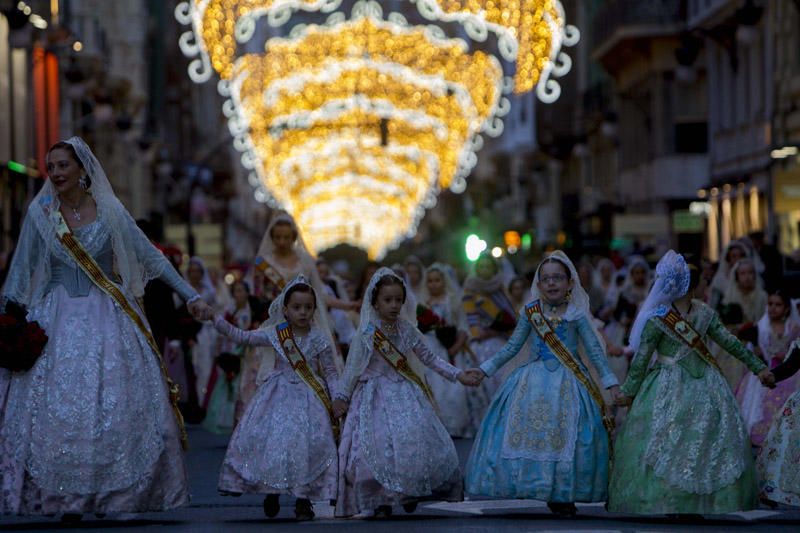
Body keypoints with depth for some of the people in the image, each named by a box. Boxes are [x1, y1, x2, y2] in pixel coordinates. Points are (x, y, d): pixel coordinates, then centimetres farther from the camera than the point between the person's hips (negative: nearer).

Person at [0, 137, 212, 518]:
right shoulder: (40, 213, 3)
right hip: (57, 321, 0)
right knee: (56, 407, -6)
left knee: (119, 405, -5)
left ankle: (124, 492, 3)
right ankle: (65, 497, 1)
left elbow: (152, 258, 4)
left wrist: (191, 296, 0)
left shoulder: (110, 211, 2)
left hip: (107, 318, 0)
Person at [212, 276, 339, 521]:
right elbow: (242, 337, 2)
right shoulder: (274, 334, 0)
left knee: (307, 444, -10)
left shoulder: (319, 339, -2)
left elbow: (330, 373, 2)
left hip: (308, 398, -1)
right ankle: (272, 492, 13)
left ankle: (303, 499, 1)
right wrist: (216, 319, -5)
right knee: (270, 440, -5)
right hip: (279, 396, 1)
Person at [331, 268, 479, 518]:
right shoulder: (367, 334, -8)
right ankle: (381, 501, -1)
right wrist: (341, 398, -3)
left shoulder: (407, 330, 5)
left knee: (416, 440, -6)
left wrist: (458, 375, 10)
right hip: (377, 397, -4)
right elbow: (352, 368, -2)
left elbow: (430, 359, 14)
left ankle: (410, 494, 10)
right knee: (380, 446, -13)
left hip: (406, 394, 4)